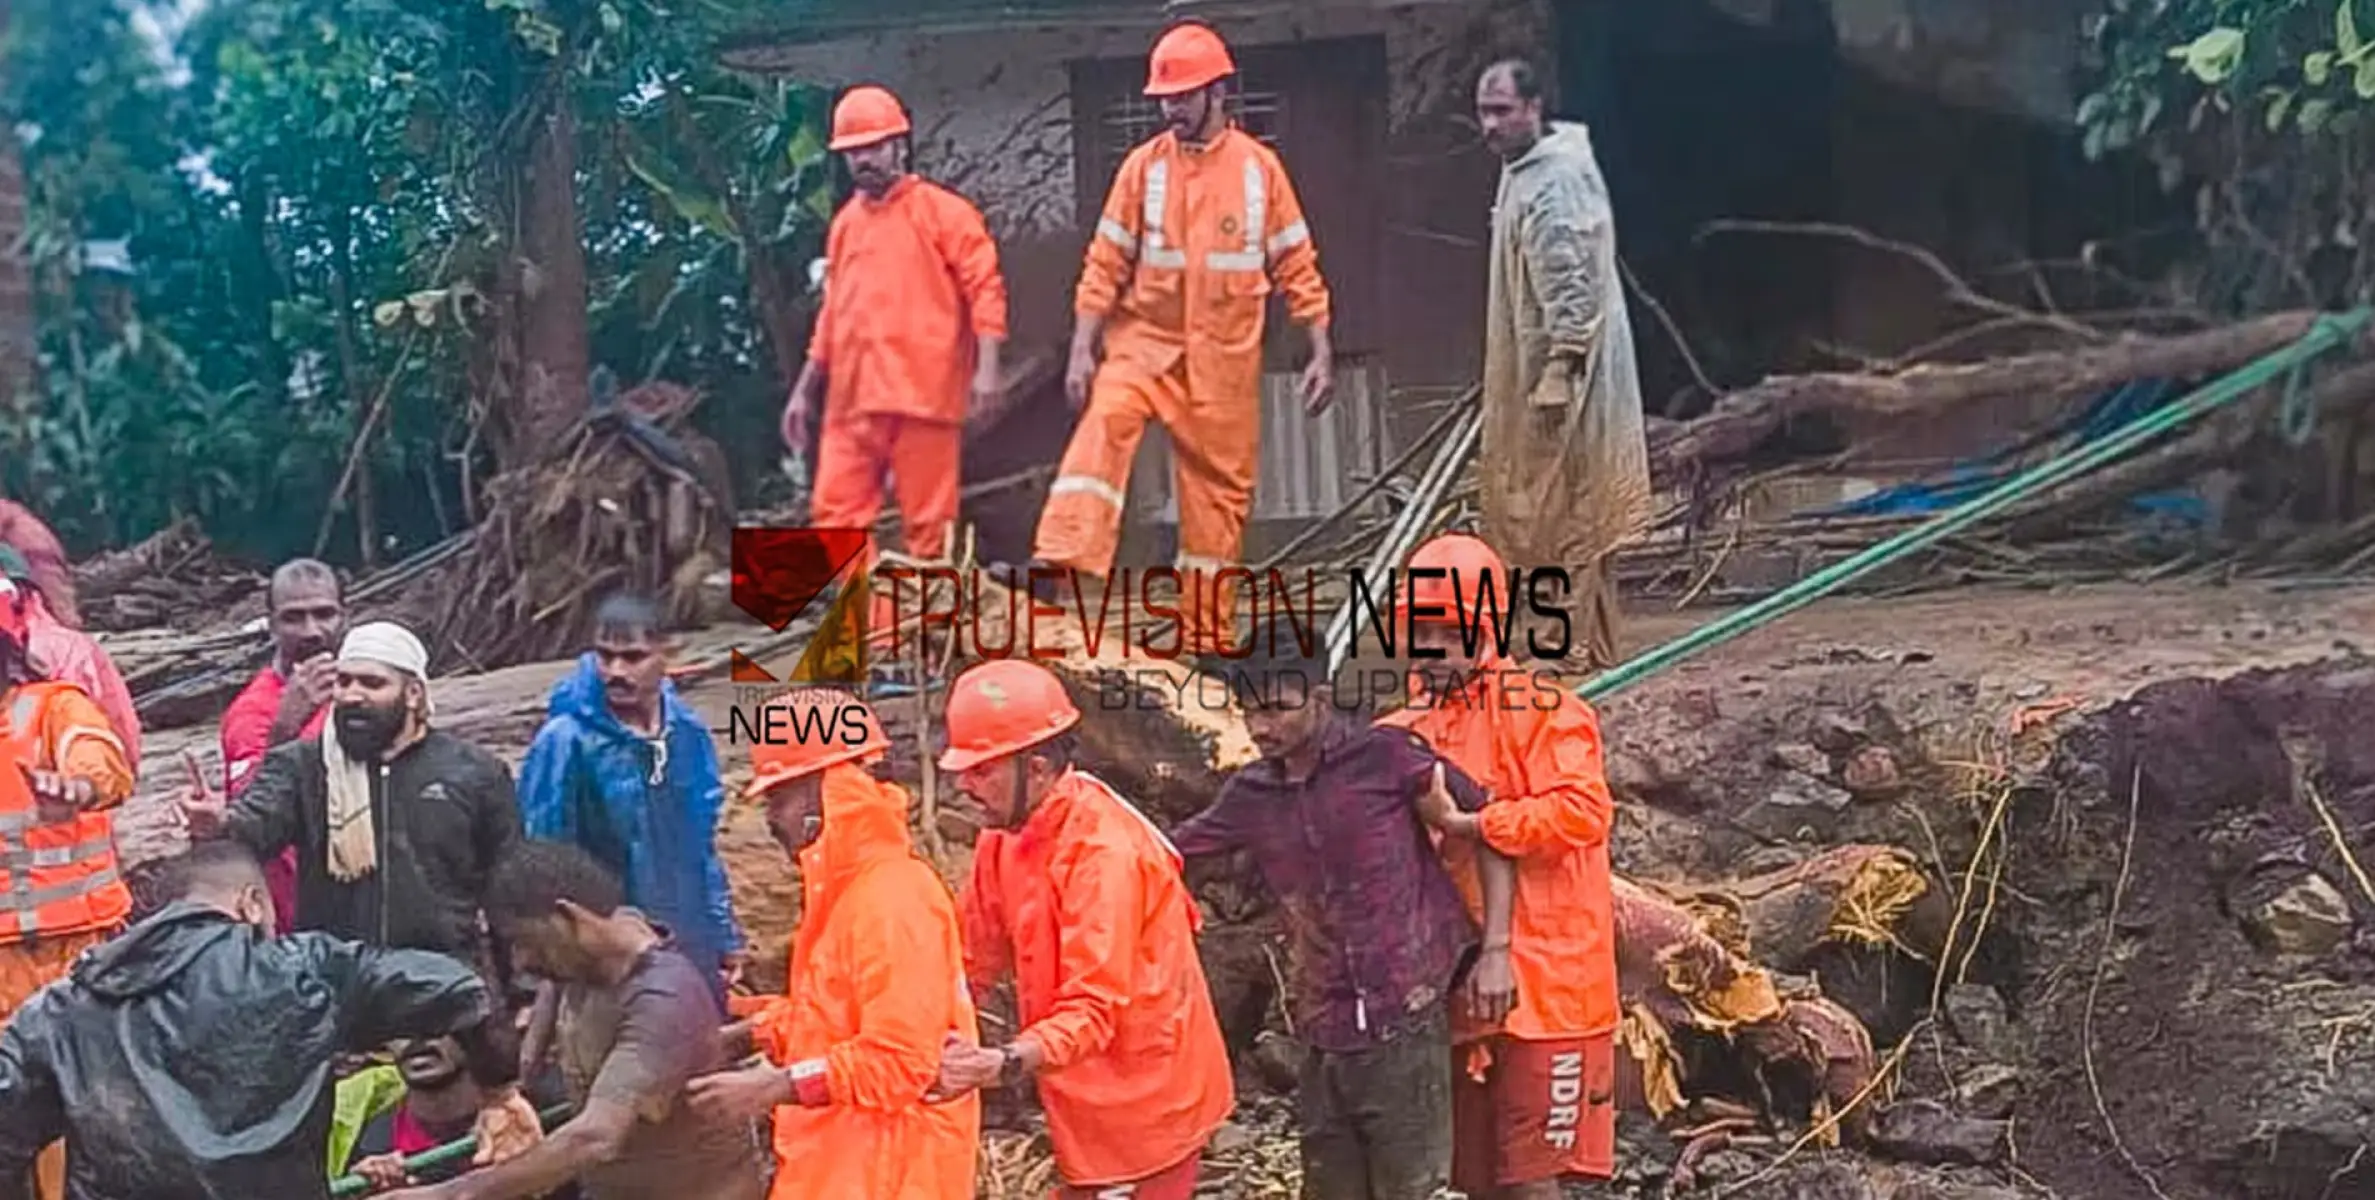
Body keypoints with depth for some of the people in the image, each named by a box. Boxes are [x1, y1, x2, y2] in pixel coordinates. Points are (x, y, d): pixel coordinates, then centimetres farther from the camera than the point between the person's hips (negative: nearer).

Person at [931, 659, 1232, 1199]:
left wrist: (1003, 1064, -45)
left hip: (1142, 1101, -9)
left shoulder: (1104, 850, -26)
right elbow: (971, 959, 5)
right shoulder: (1008, 836, 1)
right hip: (1094, 1103, 9)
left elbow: (1094, 1007, -31)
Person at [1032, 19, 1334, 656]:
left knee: (1222, 488, 5)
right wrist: (1082, 350, -6)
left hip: (1226, 358, 1)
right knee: (1104, 422, -28)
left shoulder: (1260, 167, 0)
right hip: (1145, 340, 0)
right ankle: (1061, 565, -40)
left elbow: (1297, 265, 4)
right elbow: (1105, 264, 2)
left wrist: (1321, 351, 0)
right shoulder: (1143, 166, 1)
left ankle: (1206, 636, 16)